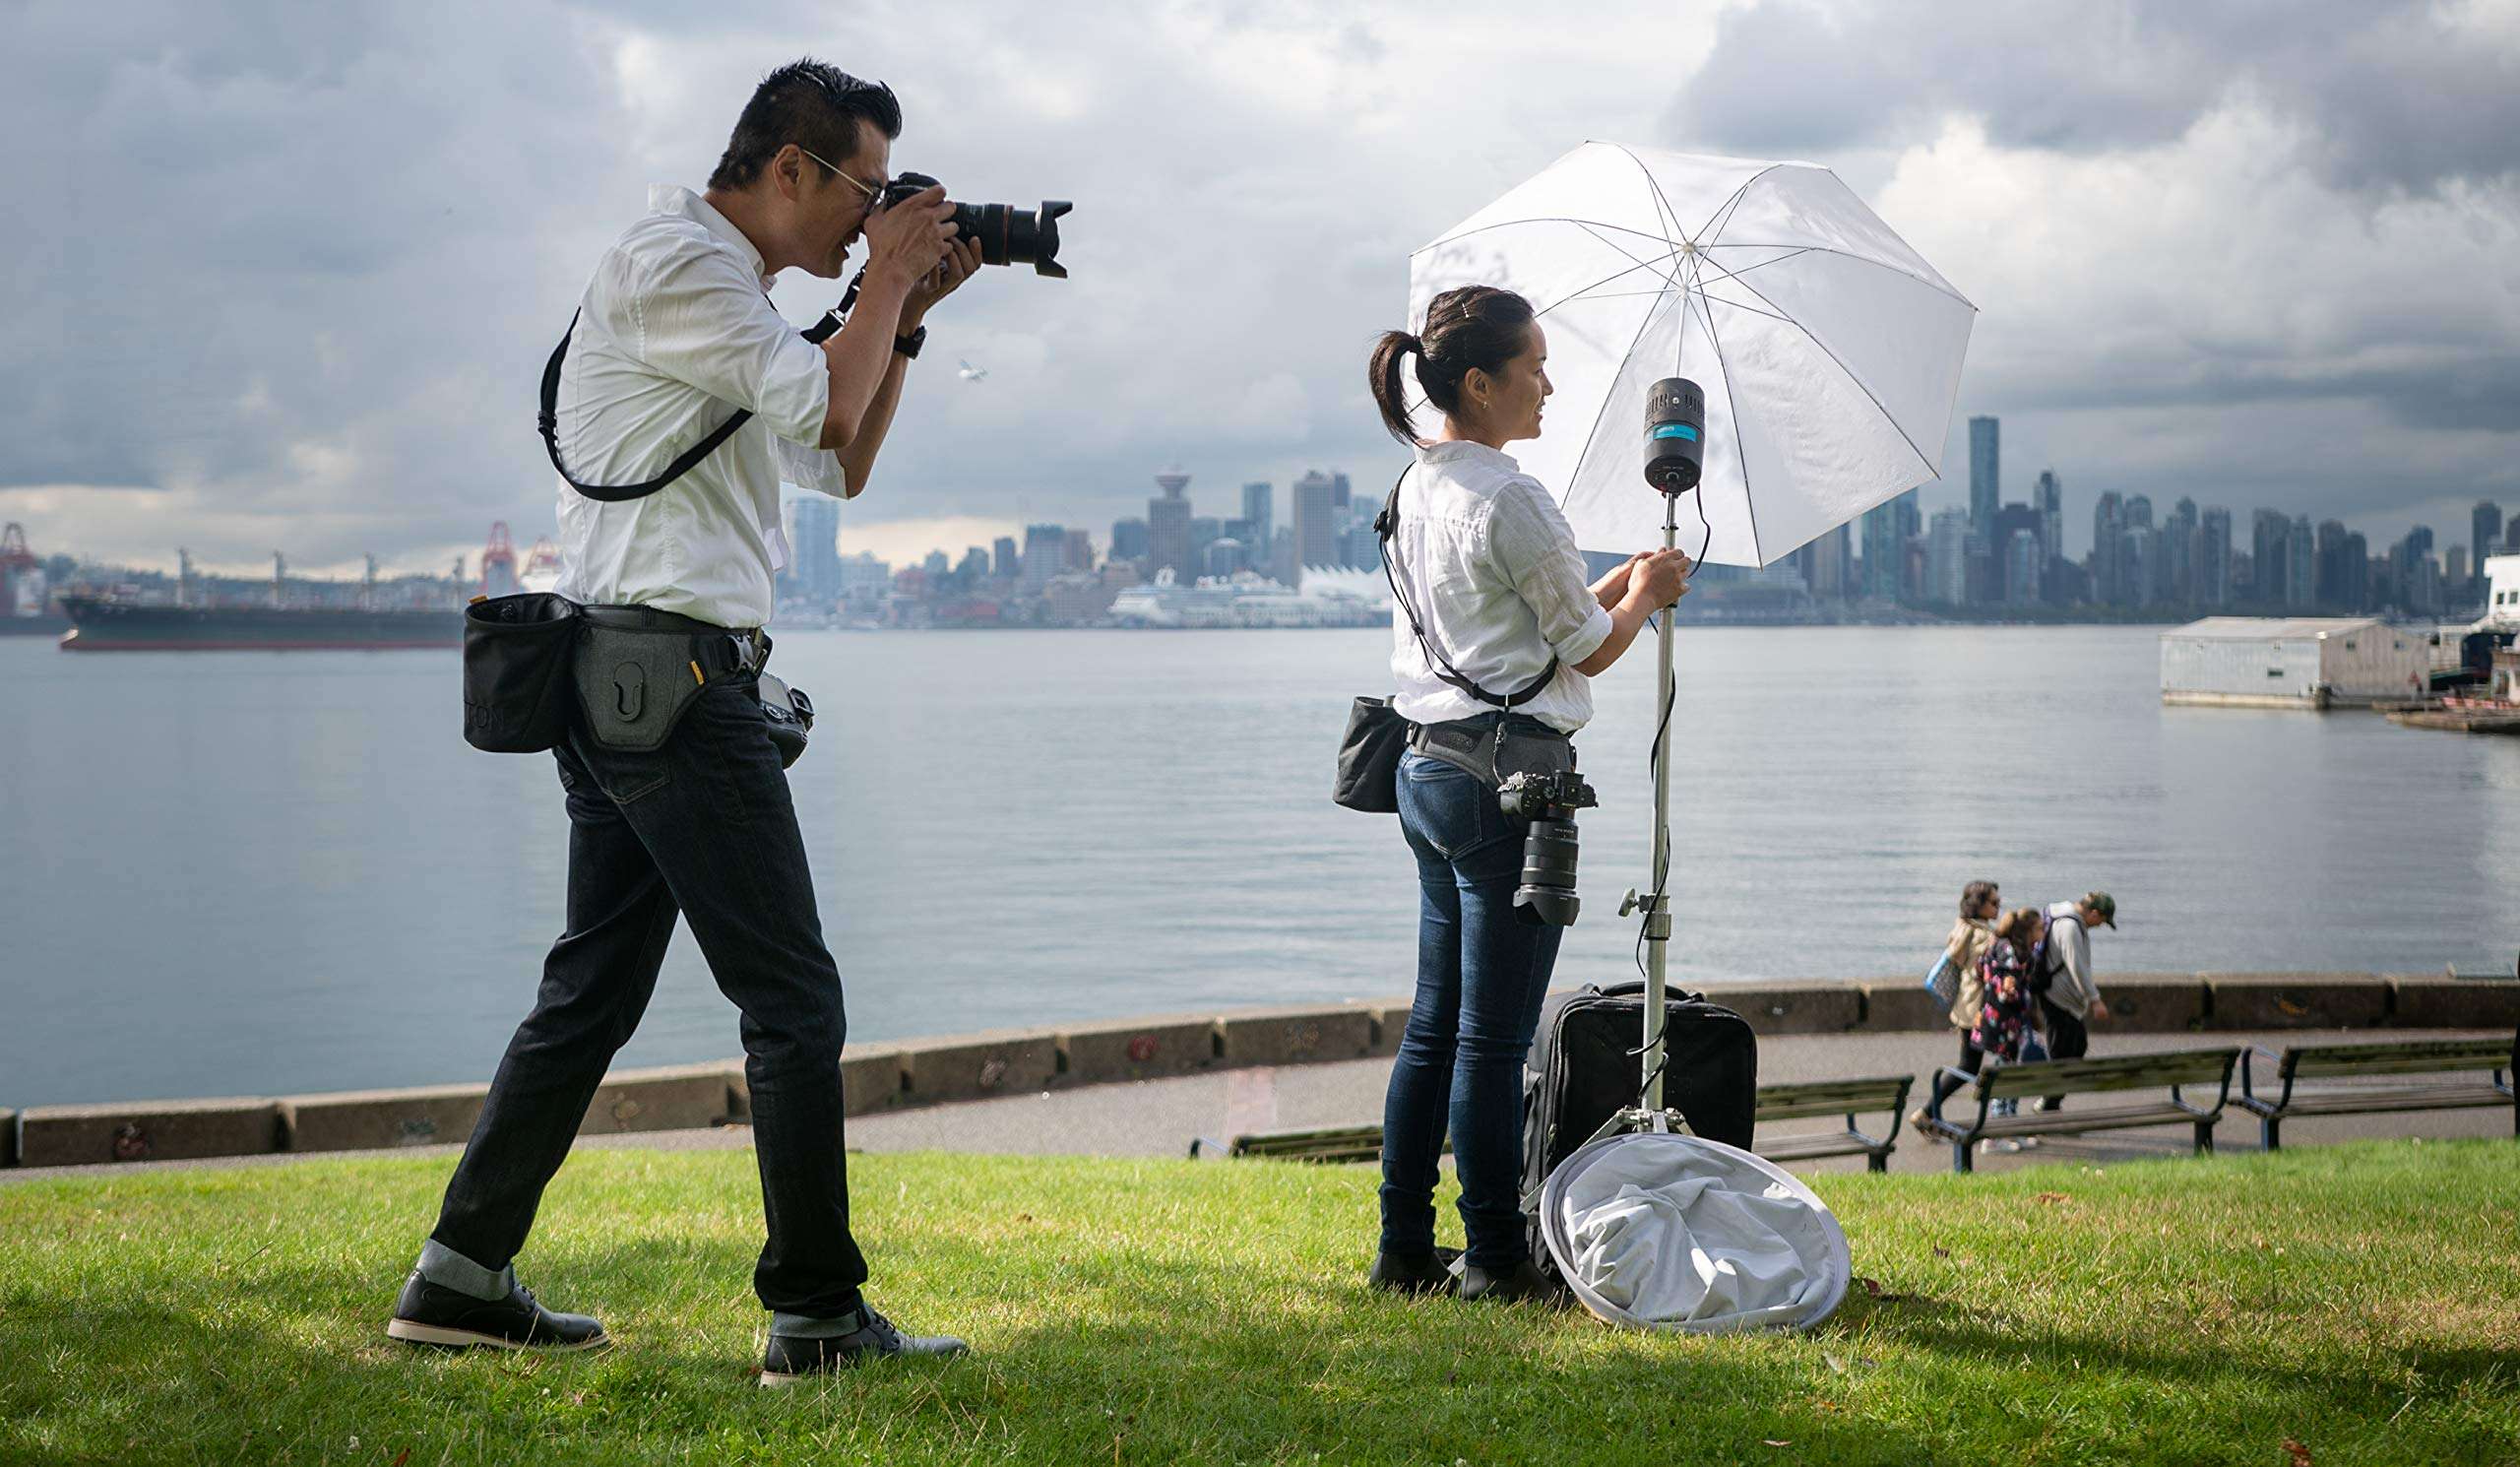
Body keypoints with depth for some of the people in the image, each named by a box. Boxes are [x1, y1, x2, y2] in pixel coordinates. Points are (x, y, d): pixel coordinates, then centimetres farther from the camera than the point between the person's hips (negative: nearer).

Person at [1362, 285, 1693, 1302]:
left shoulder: (1416, 490, 13)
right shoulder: (1510, 500, -15)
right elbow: (1588, 649, -7)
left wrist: (1616, 587, 20)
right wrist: (1643, 597, 11)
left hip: (1428, 768, 9)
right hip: (1506, 770, -9)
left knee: (1436, 1025, 13)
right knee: (1494, 1036, -3)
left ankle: (1405, 1251, 16)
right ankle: (1495, 1257, 4)